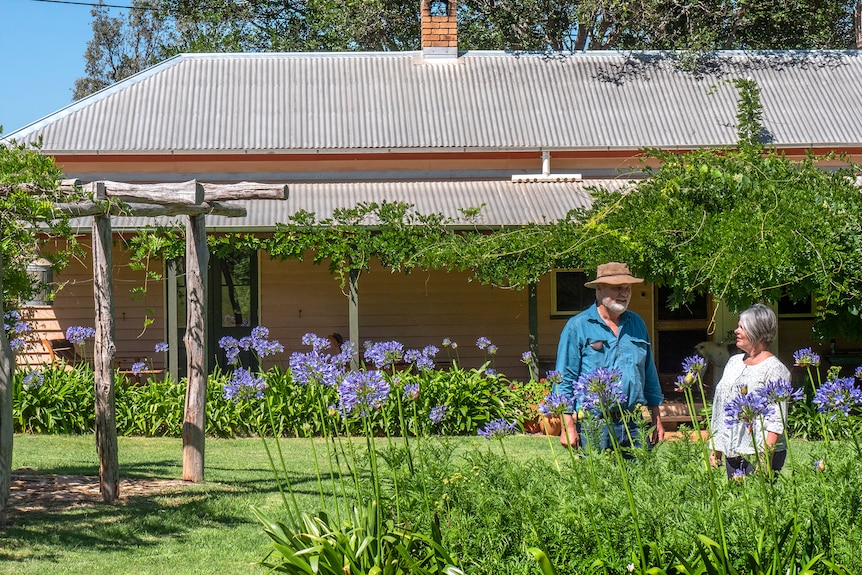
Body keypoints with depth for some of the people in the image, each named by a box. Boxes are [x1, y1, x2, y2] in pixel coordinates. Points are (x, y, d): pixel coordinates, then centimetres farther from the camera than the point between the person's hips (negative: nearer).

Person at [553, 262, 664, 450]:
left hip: (634, 425, 4)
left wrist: (656, 419, 17)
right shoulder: (577, 327, 0)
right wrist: (568, 426, -9)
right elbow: (565, 380, -2)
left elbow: (650, 374, 21)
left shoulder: (637, 324, 15)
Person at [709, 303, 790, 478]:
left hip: (759, 453, -7)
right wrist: (716, 447, 17)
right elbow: (721, 408, 20)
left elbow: (776, 421, -14)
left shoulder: (774, 369, -8)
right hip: (731, 452, 7)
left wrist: (766, 457, -21)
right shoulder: (734, 362, 15)